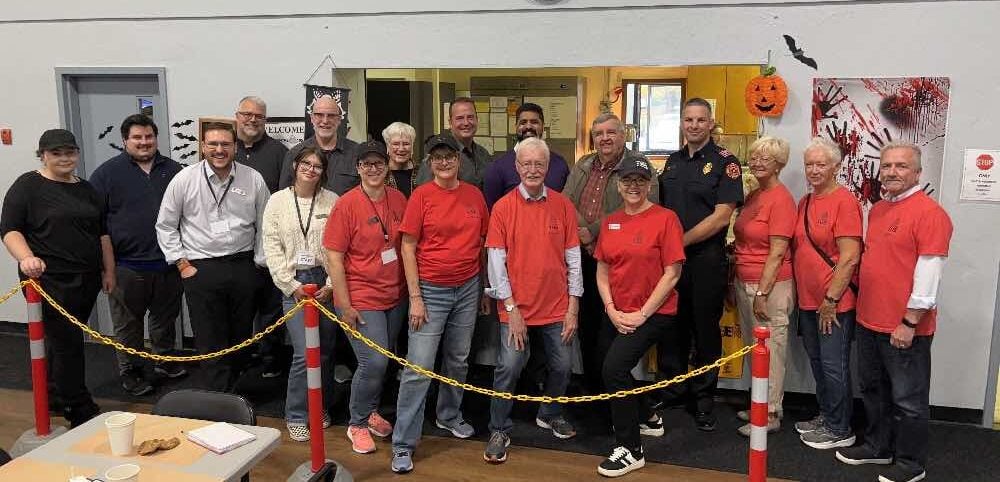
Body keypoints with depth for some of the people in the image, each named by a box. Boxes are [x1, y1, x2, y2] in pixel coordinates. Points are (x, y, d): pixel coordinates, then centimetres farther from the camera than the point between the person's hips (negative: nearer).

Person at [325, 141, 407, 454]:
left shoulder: (399, 200, 2)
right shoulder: (347, 205, -12)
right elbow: (334, 257, -11)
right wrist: (345, 305, -13)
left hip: (395, 296, 5)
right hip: (361, 299, -5)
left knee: (384, 360, 15)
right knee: (374, 363, -9)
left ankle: (371, 411, 38)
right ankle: (358, 424, 14)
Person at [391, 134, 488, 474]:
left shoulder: (474, 194, 4)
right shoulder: (421, 196, -7)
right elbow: (408, 247, -7)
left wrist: (485, 287, 12)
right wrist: (415, 297, -11)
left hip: (468, 289, 4)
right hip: (430, 291, -4)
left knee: (458, 360, 17)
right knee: (418, 368, -4)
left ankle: (449, 416, 39)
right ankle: (403, 444, 6)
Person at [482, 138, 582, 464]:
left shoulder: (563, 205, 0)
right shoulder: (503, 207, -5)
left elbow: (573, 258, 3)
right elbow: (496, 261, -6)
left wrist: (573, 306, 0)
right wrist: (510, 307, -9)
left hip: (557, 307, 3)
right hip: (517, 307, -2)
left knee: (562, 366, 10)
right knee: (509, 367, -3)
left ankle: (550, 415, 37)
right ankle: (499, 431, 16)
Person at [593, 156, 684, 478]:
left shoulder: (665, 218, -9)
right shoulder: (610, 222, 8)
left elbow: (672, 273, -12)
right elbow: (602, 271, 10)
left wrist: (642, 314, -14)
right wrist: (612, 310, -4)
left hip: (653, 313, -6)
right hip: (616, 314, 7)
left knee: (614, 368, -20)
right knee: (614, 372, 14)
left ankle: (630, 449, -5)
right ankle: (648, 418, 43)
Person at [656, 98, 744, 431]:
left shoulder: (724, 162, -6)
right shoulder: (673, 161, 12)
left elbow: (721, 217, -14)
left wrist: (682, 240, -14)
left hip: (706, 260, -5)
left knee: (705, 330, 5)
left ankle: (704, 400, 18)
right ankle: (671, 390, 27)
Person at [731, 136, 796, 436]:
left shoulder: (781, 200, -13)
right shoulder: (752, 197, 12)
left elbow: (777, 253, -16)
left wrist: (762, 293, -17)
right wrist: (737, 283, 17)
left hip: (770, 286, -8)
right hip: (745, 283, 9)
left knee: (770, 350, 1)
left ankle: (771, 415, 11)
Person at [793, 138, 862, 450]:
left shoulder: (844, 202, -14)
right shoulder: (805, 203, 11)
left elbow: (849, 258, -18)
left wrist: (831, 299, -17)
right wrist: (800, 294, 14)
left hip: (835, 303, -8)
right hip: (808, 301, 8)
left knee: (834, 366, 1)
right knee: (817, 362, 18)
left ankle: (840, 431, 14)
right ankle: (826, 416, 33)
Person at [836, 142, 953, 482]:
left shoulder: (929, 212, -14)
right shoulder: (877, 209, 12)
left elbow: (929, 273, -19)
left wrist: (909, 322, -20)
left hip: (904, 327, -8)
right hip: (868, 321, 8)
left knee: (908, 399, 5)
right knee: (874, 390, 20)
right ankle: (878, 447, 36)